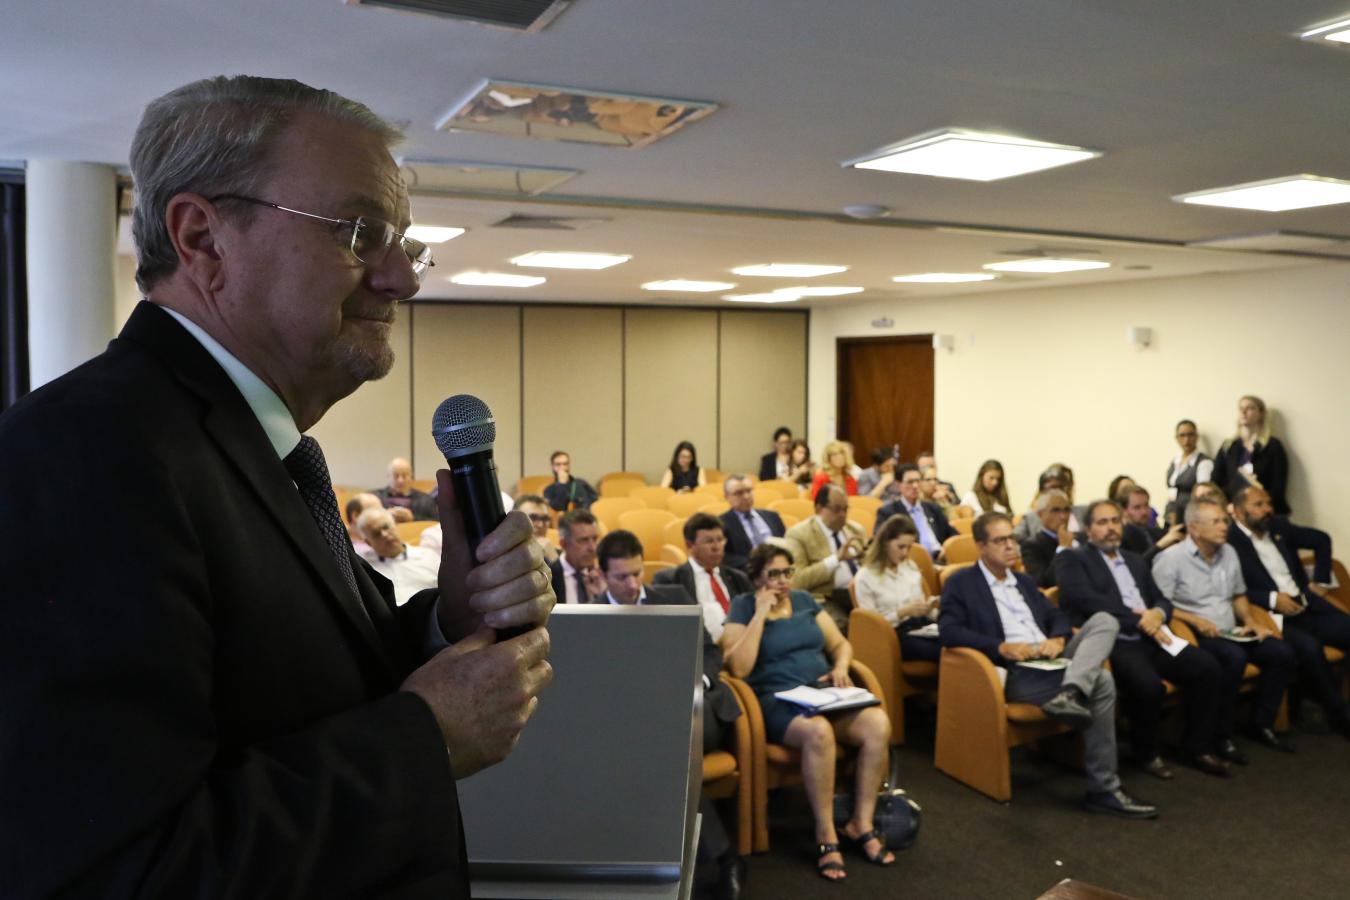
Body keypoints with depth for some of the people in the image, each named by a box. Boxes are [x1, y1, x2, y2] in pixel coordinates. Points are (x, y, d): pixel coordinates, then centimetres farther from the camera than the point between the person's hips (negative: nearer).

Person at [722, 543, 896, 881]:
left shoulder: (804, 600, 14)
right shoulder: (743, 608, -1)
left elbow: (840, 643, 18)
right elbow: (738, 668, -14)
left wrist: (841, 667, -4)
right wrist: (760, 615, -14)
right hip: (776, 701, -5)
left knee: (878, 724, -24)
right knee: (818, 731, -38)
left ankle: (861, 824, -10)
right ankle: (826, 835, -21)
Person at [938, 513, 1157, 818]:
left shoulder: (1023, 582, 26)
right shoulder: (961, 583, 3)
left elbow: (1057, 616, 23)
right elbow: (948, 631, -10)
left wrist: (1058, 639, -3)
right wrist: (1002, 647, -20)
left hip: (1050, 663, 7)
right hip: (1014, 673, -7)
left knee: (1105, 621, -17)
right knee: (1101, 682, -27)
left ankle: (1070, 694, -40)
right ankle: (1104, 789, -20)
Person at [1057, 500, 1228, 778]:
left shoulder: (1136, 560, 25)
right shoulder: (1072, 559, 3)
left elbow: (1162, 600, 21)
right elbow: (1088, 601, -13)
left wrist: (1157, 614, -5)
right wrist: (1139, 622, -14)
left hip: (1150, 639, 7)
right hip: (1112, 643, -7)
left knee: (1207, 667, -14)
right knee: (1149, 686, -32)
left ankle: (1197, 746, 4)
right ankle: (1146, 752, -3)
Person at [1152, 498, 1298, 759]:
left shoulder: (1229, 552, 14)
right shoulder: (1171, 559, -8)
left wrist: (1250, 621, 8)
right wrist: (1196, 621, -21)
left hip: (1231, 633, 7)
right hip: (1196, 636, -7)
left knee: (1282, 653, -12)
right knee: (1234, 657, -33)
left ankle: (1262, 724, 4)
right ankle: (1222, 736, -19)